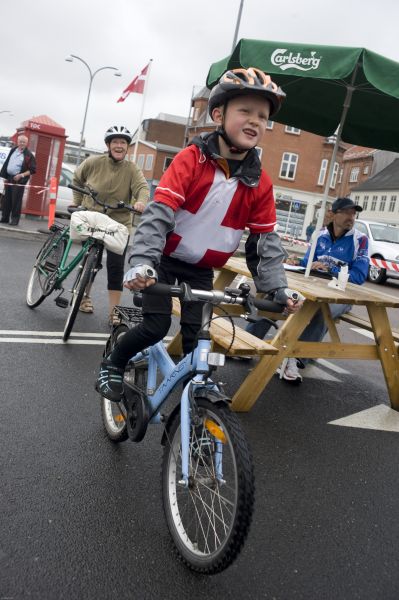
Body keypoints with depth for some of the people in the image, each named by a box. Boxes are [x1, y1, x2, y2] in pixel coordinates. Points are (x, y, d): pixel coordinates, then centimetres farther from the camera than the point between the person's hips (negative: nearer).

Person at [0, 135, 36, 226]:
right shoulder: (13, 150, 10)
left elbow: (32, 170, -8)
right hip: (9, 177, 6)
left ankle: (15, 219, 0)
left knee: (16, 200, -6)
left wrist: (21, 175, -17)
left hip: (19, 180, -6)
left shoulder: (29, 155, -7)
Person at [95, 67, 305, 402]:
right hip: (166, 259, -3)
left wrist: (277, 288, -12)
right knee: (156, 327, -9)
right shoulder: (191, 159, -17)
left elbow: (265, 241, -2)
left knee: (194, 332, 1)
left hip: (202, 270, 3)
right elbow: (159, 211, -25)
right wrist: (141, 261, -37)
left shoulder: (260, 183, -6)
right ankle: (112, 365, 18)